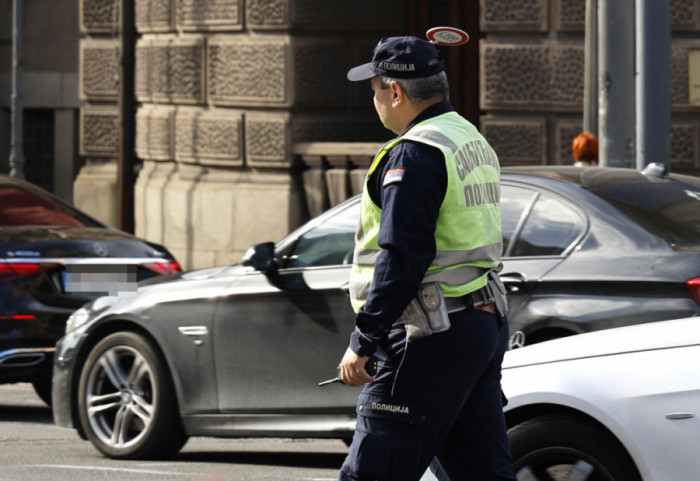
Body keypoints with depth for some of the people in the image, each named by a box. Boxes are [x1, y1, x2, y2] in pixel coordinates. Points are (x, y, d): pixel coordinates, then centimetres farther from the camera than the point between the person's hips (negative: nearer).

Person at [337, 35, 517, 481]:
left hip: (433, 339, -10)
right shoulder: (475, 144, 18)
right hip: (487, 325, 10)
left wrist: (362, 343, -17)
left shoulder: (414, 155, -14)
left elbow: (401, 259, -20)